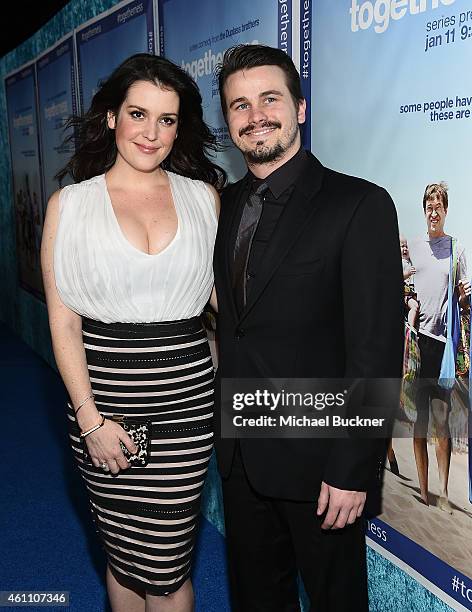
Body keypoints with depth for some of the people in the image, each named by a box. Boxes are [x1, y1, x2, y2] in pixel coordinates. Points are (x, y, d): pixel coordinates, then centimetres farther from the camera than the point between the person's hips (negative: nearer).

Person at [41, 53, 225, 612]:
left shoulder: (204, 197, 5)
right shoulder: (69, 204, 1)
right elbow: (63, 324, -2)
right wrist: (91, 420, -9)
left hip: (184, 398, 1)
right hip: (103, 398, 0)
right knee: (124, 558, 14)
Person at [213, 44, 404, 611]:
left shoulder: (360, 205, -15)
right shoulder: (226, 204, 6)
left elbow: (376, 350, -17)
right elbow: (229, 318, 8)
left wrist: (352, 469, -17)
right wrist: (222, 426, 5)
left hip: (317, 458, -5)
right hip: (239, 452, 6)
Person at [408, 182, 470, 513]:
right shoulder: (413, 246, 14)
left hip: (443, 340, -2)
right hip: (415, 338, 2)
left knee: (443, 423, -2)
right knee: (418, 422, 5)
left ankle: (443, 491, 6)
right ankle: (423, 489, 14)